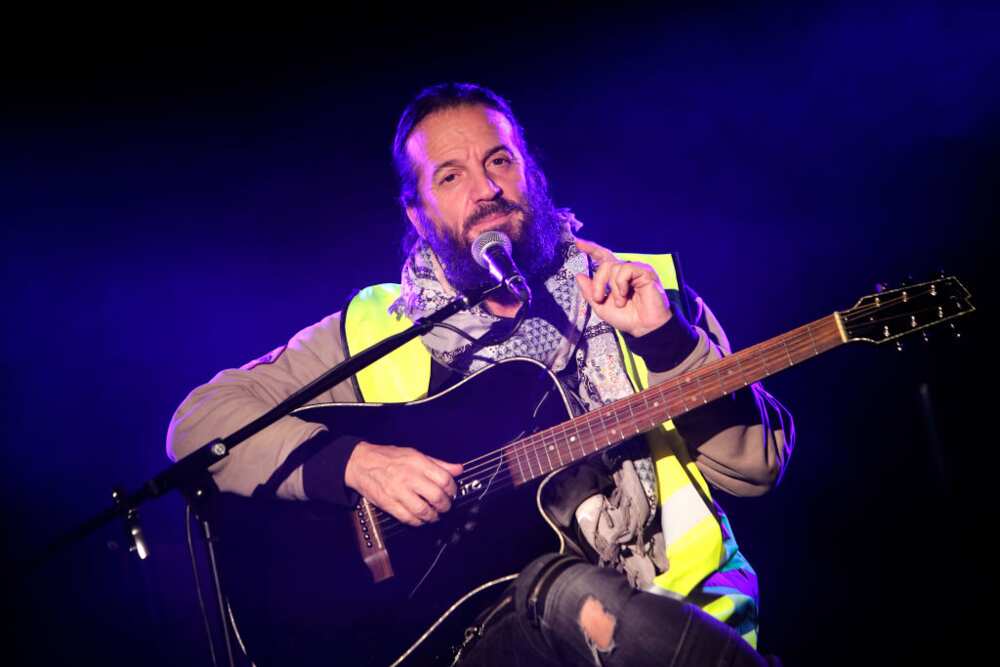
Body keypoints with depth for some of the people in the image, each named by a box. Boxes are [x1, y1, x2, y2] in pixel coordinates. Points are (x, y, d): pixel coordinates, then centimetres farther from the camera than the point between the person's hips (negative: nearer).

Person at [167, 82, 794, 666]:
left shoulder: (643, 294, 8)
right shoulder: (373, 328, 7)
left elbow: (756, 466, 3)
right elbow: (199, 422, 3)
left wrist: (665, 339, -12)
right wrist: (352, 461, -12)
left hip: (676, 599, 1)